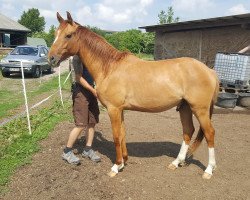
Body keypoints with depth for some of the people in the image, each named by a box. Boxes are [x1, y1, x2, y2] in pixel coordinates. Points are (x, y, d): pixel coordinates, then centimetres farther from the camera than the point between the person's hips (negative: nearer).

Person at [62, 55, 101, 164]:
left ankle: (88, 149, 22)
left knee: (92, 122, 10)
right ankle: (67, 151, 10)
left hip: (91, 89, 8)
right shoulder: (78, 56, -13)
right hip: (81, 91, -8)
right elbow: (78, 77, -18)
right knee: (81, 125, -6)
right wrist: (93, 90, -22)